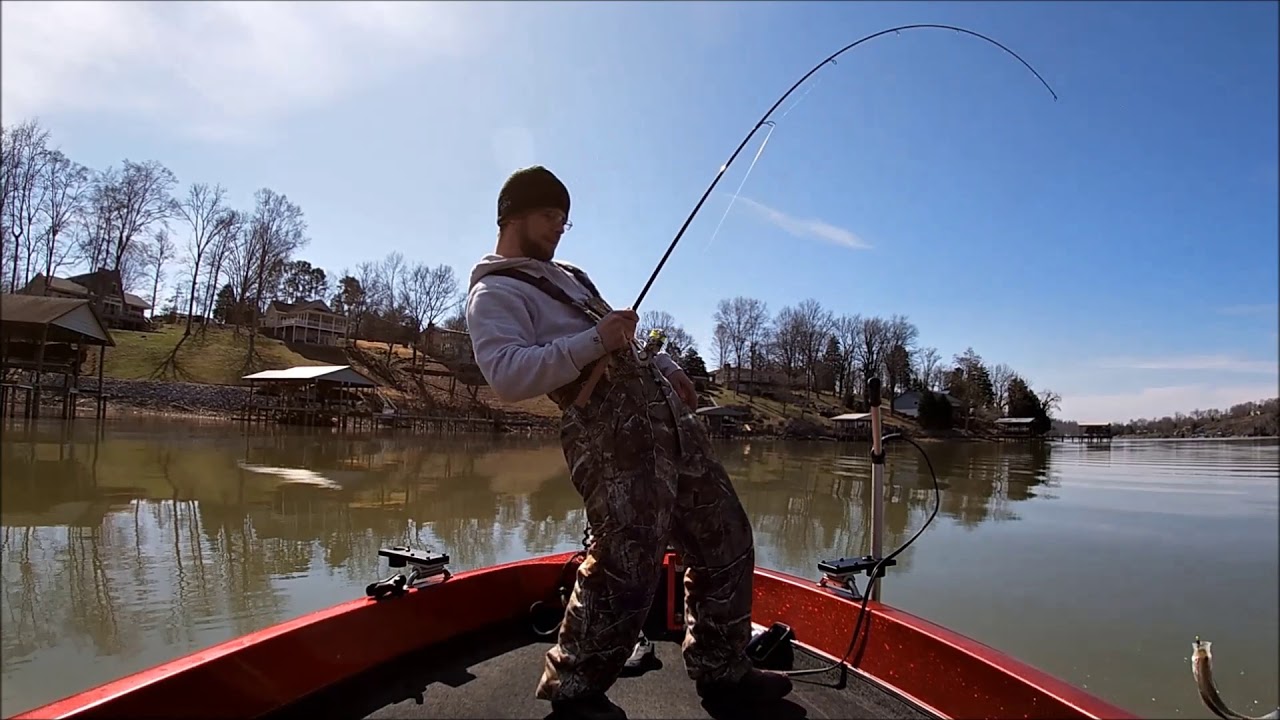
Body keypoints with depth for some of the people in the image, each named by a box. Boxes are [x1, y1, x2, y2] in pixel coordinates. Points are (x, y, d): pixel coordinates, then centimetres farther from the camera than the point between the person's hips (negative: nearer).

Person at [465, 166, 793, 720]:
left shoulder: (567, 275, 30)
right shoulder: (494, 294, 1)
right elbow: (507, 376, -18)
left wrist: (667, 367, 14)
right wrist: (593, 342, -21)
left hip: (664, 413, 9)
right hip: (610, 427, -9)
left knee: (725, 540, 11)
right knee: (627, 562, -14)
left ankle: (721, 670, 26)